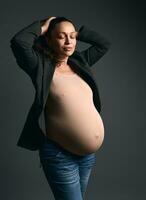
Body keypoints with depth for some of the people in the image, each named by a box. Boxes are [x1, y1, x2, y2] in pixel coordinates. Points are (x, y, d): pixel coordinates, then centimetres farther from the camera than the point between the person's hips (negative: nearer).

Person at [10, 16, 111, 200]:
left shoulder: (79, 62, 10)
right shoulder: (42, 66, -7)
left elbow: (104, 44, 19)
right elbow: (18, 41, -22)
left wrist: (77, 33, 10)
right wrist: (42, 27, -6)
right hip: (60, 154, -6)